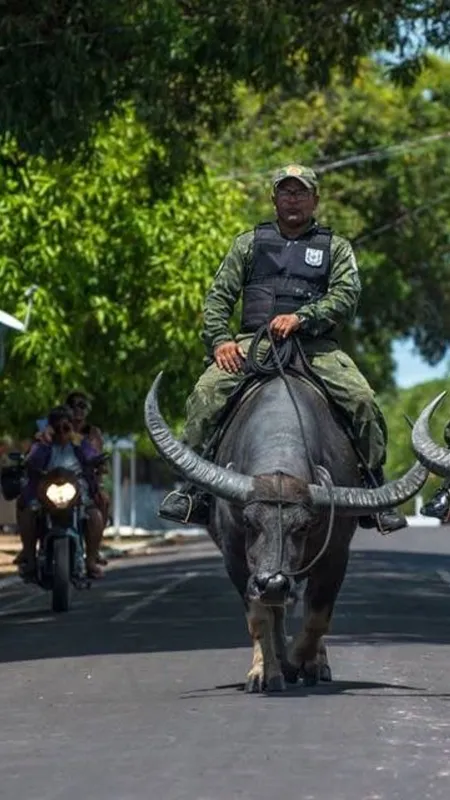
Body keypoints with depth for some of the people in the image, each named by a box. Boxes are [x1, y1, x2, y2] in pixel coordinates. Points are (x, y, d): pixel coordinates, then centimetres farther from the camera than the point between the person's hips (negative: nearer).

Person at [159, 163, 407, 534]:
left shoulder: (336, 248, 18)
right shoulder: (249, 243, 22)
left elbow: (346, 297, 2)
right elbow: (219, 296, 15)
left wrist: (300, 318, -16)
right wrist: (220, 339, -5)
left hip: (316, 346, -1)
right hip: (254, 343, 1)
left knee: (362, 400, -26)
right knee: (207, 392, -27)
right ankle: (194, 487, -20)